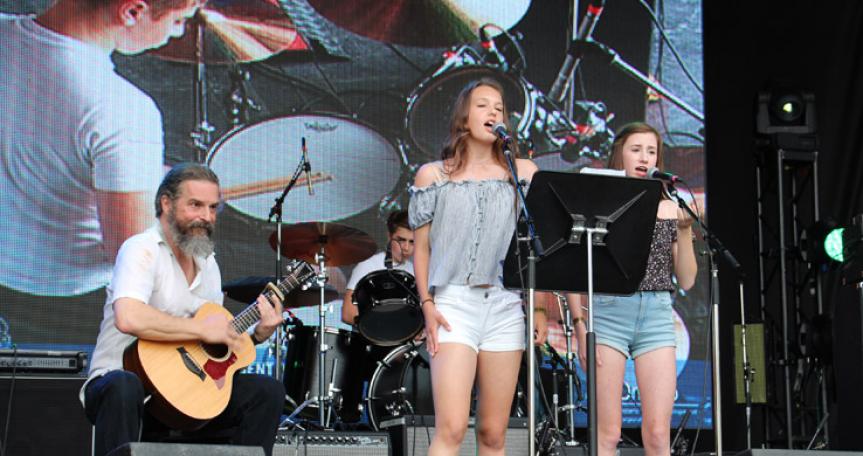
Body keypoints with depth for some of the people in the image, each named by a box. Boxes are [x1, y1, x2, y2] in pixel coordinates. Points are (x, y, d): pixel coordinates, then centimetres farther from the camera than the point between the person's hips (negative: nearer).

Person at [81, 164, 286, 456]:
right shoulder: (143, 249, -12)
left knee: (268, 391, -6)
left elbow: (216, 343, 18)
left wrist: (258, 334, 0)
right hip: (126, 375, -7)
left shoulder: (208, 262, 14)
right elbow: (129, 318, -31)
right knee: (123, 388, -41)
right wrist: (202, 329, -22)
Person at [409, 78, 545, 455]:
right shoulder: (433, 176, 10)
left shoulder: (522, 173, 12)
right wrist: (427, 304, -2)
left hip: (505, 306, 2)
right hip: (453, 303, -2)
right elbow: (421, 247, 9)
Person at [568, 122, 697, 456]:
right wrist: (580, 325, -8)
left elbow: (686, 281, 12)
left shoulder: (670, 208, 13)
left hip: (657, 315, 3)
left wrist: (685, 230, -1)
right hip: (609, 312, -3)